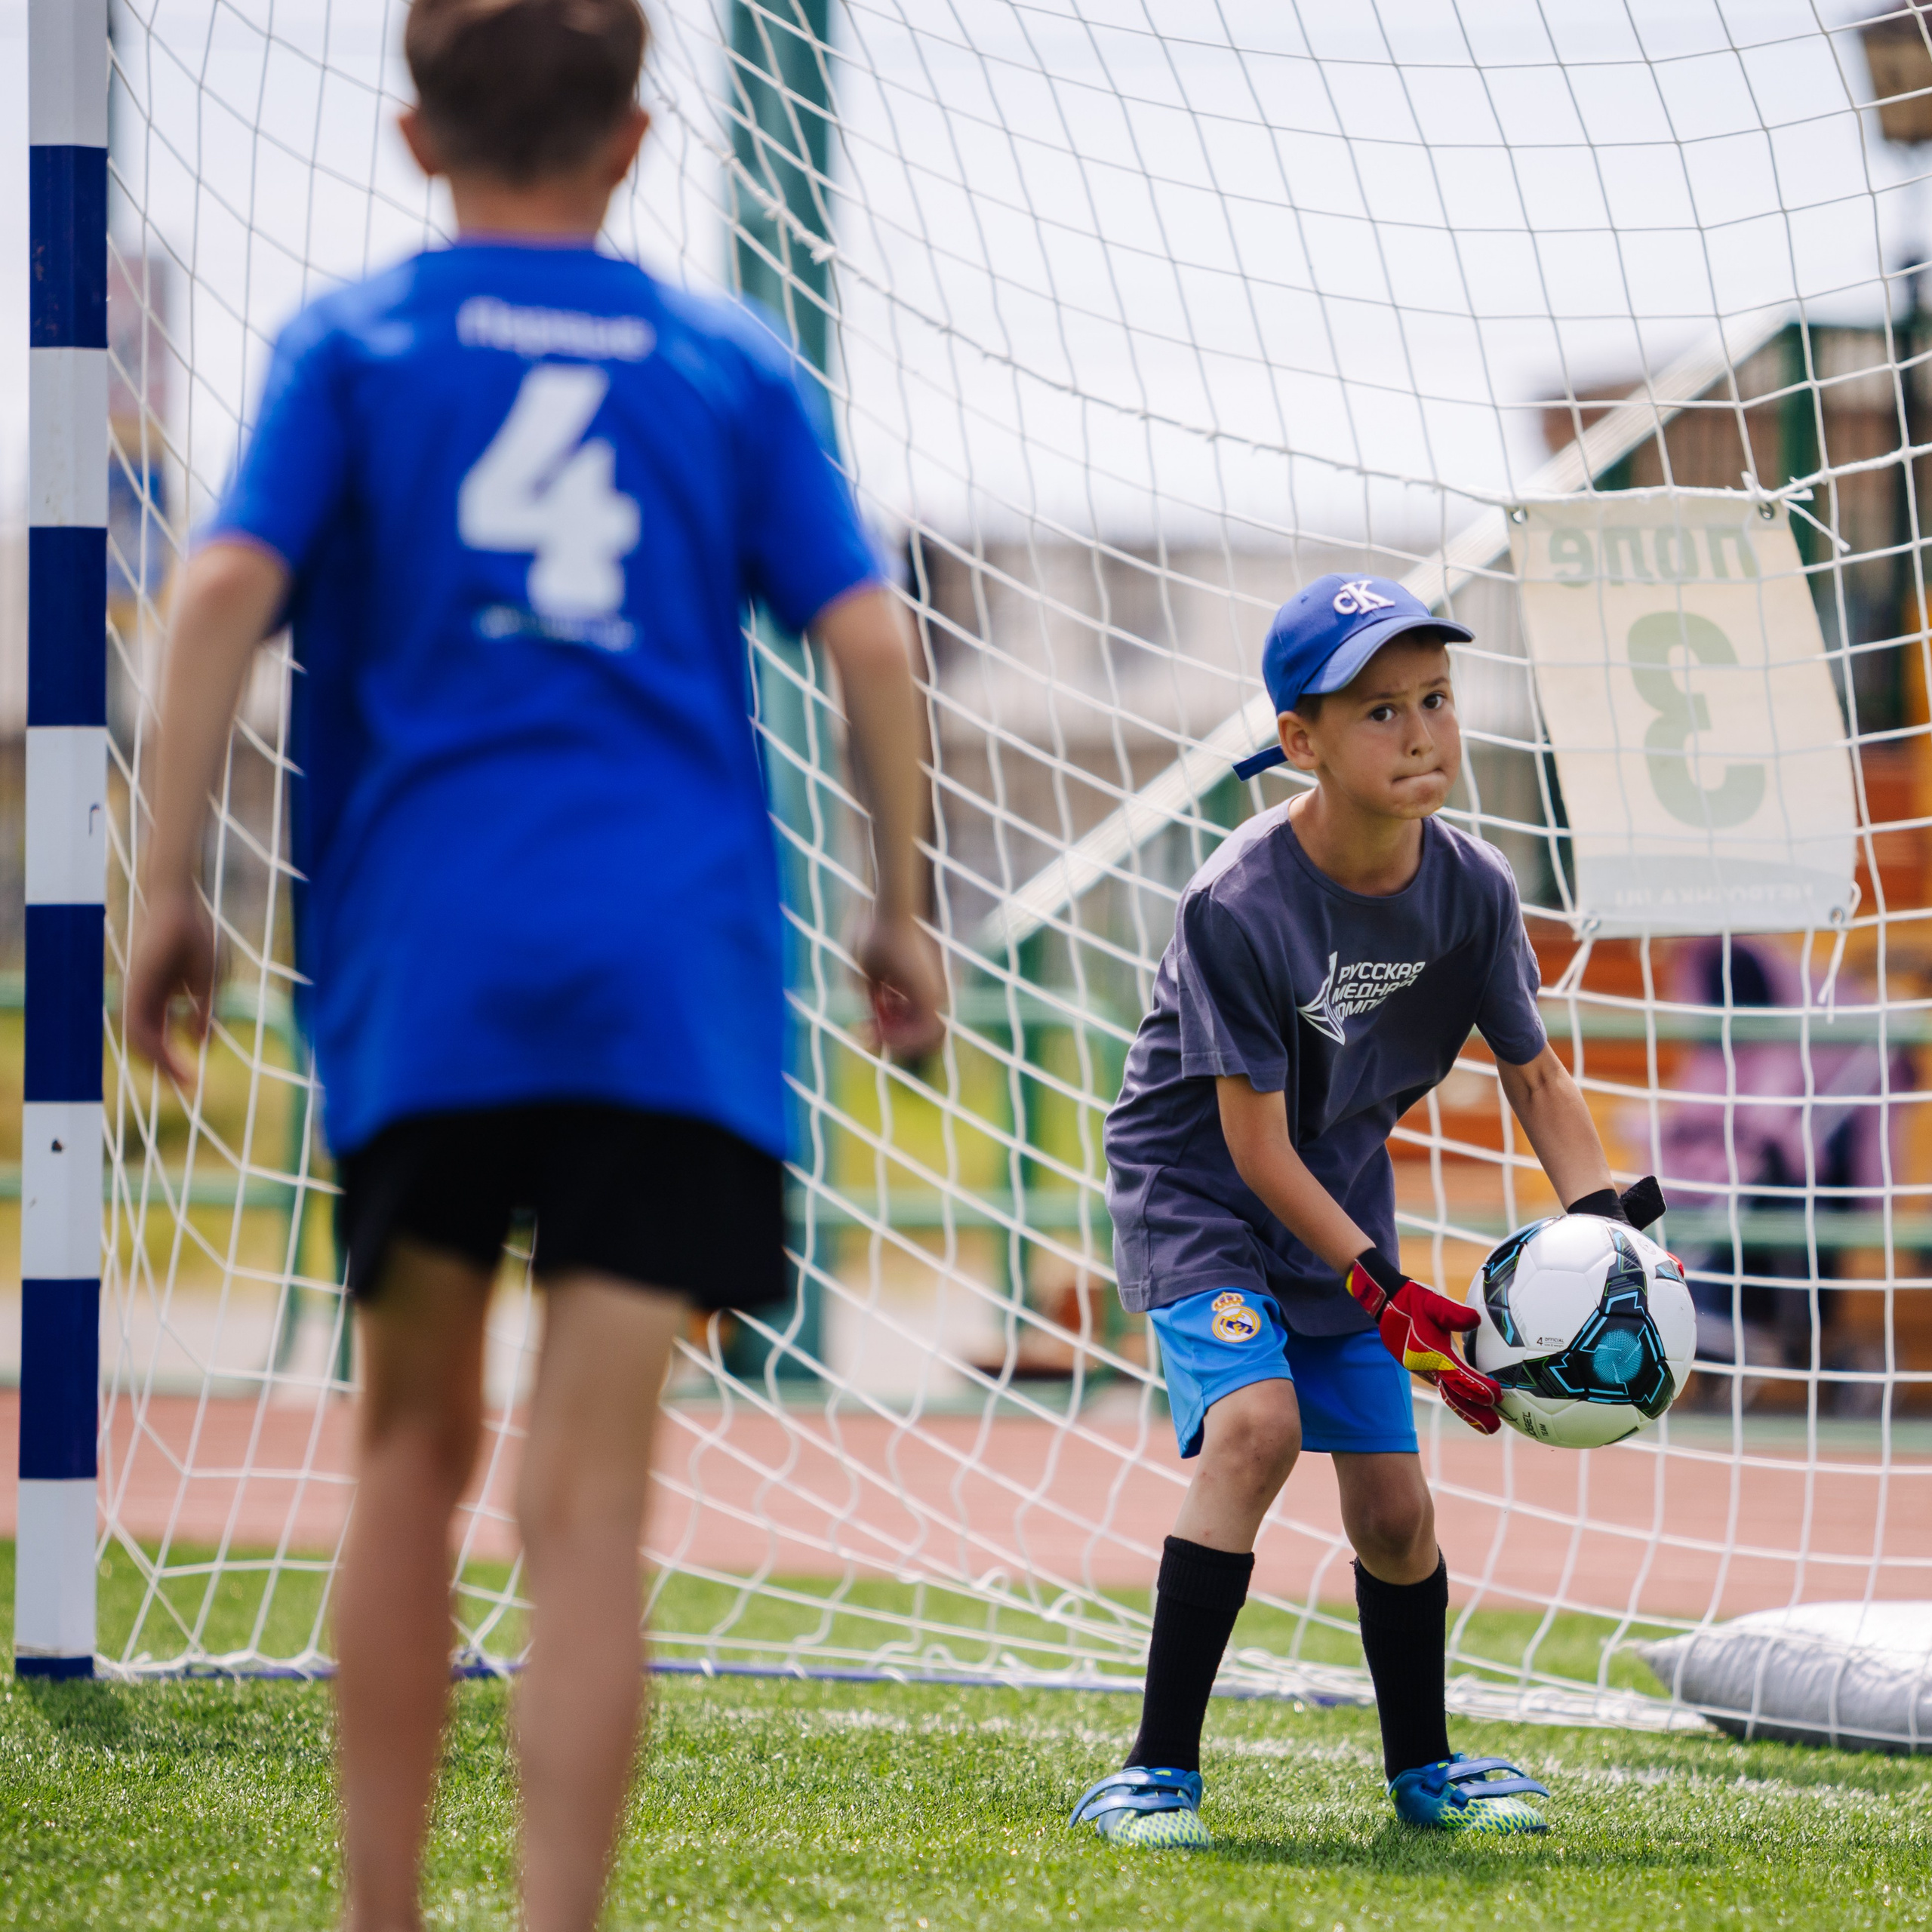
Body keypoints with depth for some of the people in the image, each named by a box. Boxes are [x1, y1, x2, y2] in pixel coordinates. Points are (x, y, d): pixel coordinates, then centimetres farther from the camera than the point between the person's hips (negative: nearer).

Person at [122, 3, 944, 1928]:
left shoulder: (352, 343, 9)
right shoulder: (729, 364, 12)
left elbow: (225, 592, -5)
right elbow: (865, 635, 5)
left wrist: (166, 892, -3)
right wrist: (900, 909, 15)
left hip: (424, 955, 0)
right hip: (677, 973, 0)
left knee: (415, 1444, 15)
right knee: (587, 1493, -4)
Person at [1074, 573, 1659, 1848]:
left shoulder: (1471, 890, -11)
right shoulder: (1239, 908, -27)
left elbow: (1535, 1076, 3)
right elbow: (1258, 1148, -23)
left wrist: (1600, 1220, -12)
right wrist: (1381, 1293, -27)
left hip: (1340, 1207, 6)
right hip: (1199, 1196, -5)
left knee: (1394, 1503, 8)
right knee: (1256, 1424, -27)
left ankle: (1425, 1768, 32)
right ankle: (1161, 1772, -22)